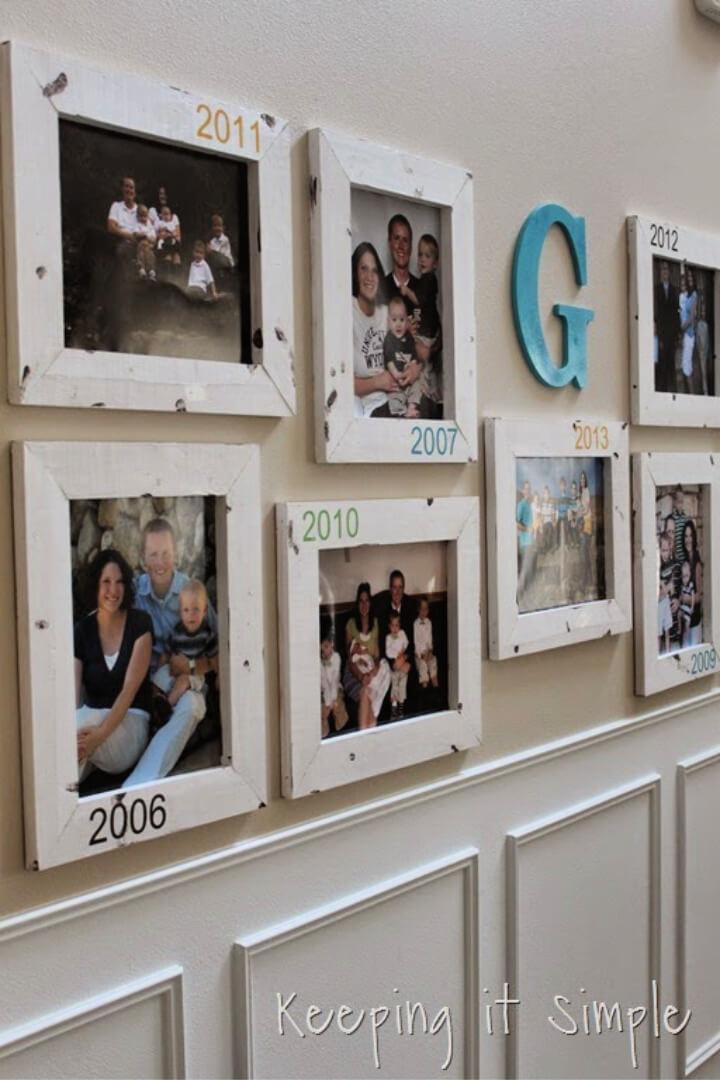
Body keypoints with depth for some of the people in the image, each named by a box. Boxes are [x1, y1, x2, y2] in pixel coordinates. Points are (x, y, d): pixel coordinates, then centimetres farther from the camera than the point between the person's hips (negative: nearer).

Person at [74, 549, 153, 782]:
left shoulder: (140, 623, -4)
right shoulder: (82, 630, 5)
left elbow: (130, 689, -13)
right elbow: (73, 694, -5)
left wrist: (101, 734, -27)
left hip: (130, 721, -2)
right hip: (91, 718, 2)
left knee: (87, 720, -33)